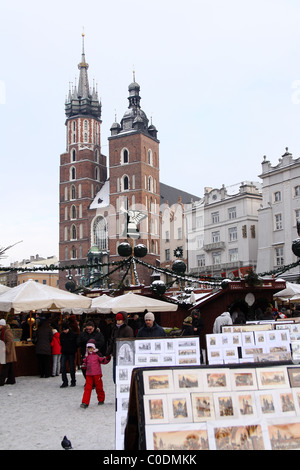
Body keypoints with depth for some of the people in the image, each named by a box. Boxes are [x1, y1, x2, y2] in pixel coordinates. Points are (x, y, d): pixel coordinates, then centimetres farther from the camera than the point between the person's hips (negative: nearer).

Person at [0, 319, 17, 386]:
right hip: (6, 351, 10)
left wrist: (6, 349, -24)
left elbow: (10, 341, -20)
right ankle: (11, 380, 17)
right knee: (10, 367, 12)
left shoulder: (7, 331, -16)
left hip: (8, 352, -10)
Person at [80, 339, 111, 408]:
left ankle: (101, 400, 28)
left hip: (97, 374, -3)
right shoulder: (87, 356, 10)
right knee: (87, 388, -4)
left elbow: (103, 361, -5)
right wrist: (84, 365, 1)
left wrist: (107, 358, -24)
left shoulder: (97, 354, -3)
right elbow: (85, 362, 21)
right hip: (88, 374, 3)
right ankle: (85, 402, -5)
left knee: (99, 387, 8)